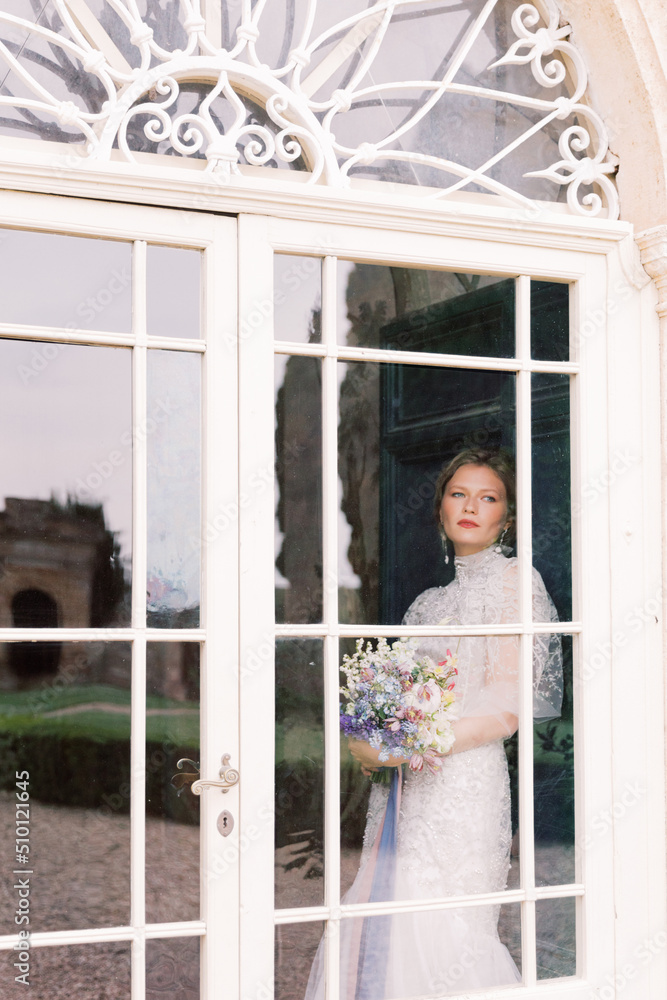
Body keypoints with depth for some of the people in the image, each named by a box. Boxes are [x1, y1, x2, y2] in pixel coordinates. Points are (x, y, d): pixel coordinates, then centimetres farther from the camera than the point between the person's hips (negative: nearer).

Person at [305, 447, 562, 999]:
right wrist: (374, 744, 0)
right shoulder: (439, 596, 19)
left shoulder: (511, 580, -3)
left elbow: (504, 709, -12)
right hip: (411, 785, 7)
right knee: (385, 927, 4)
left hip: (461, 782, -7)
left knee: (441, 931, -7)